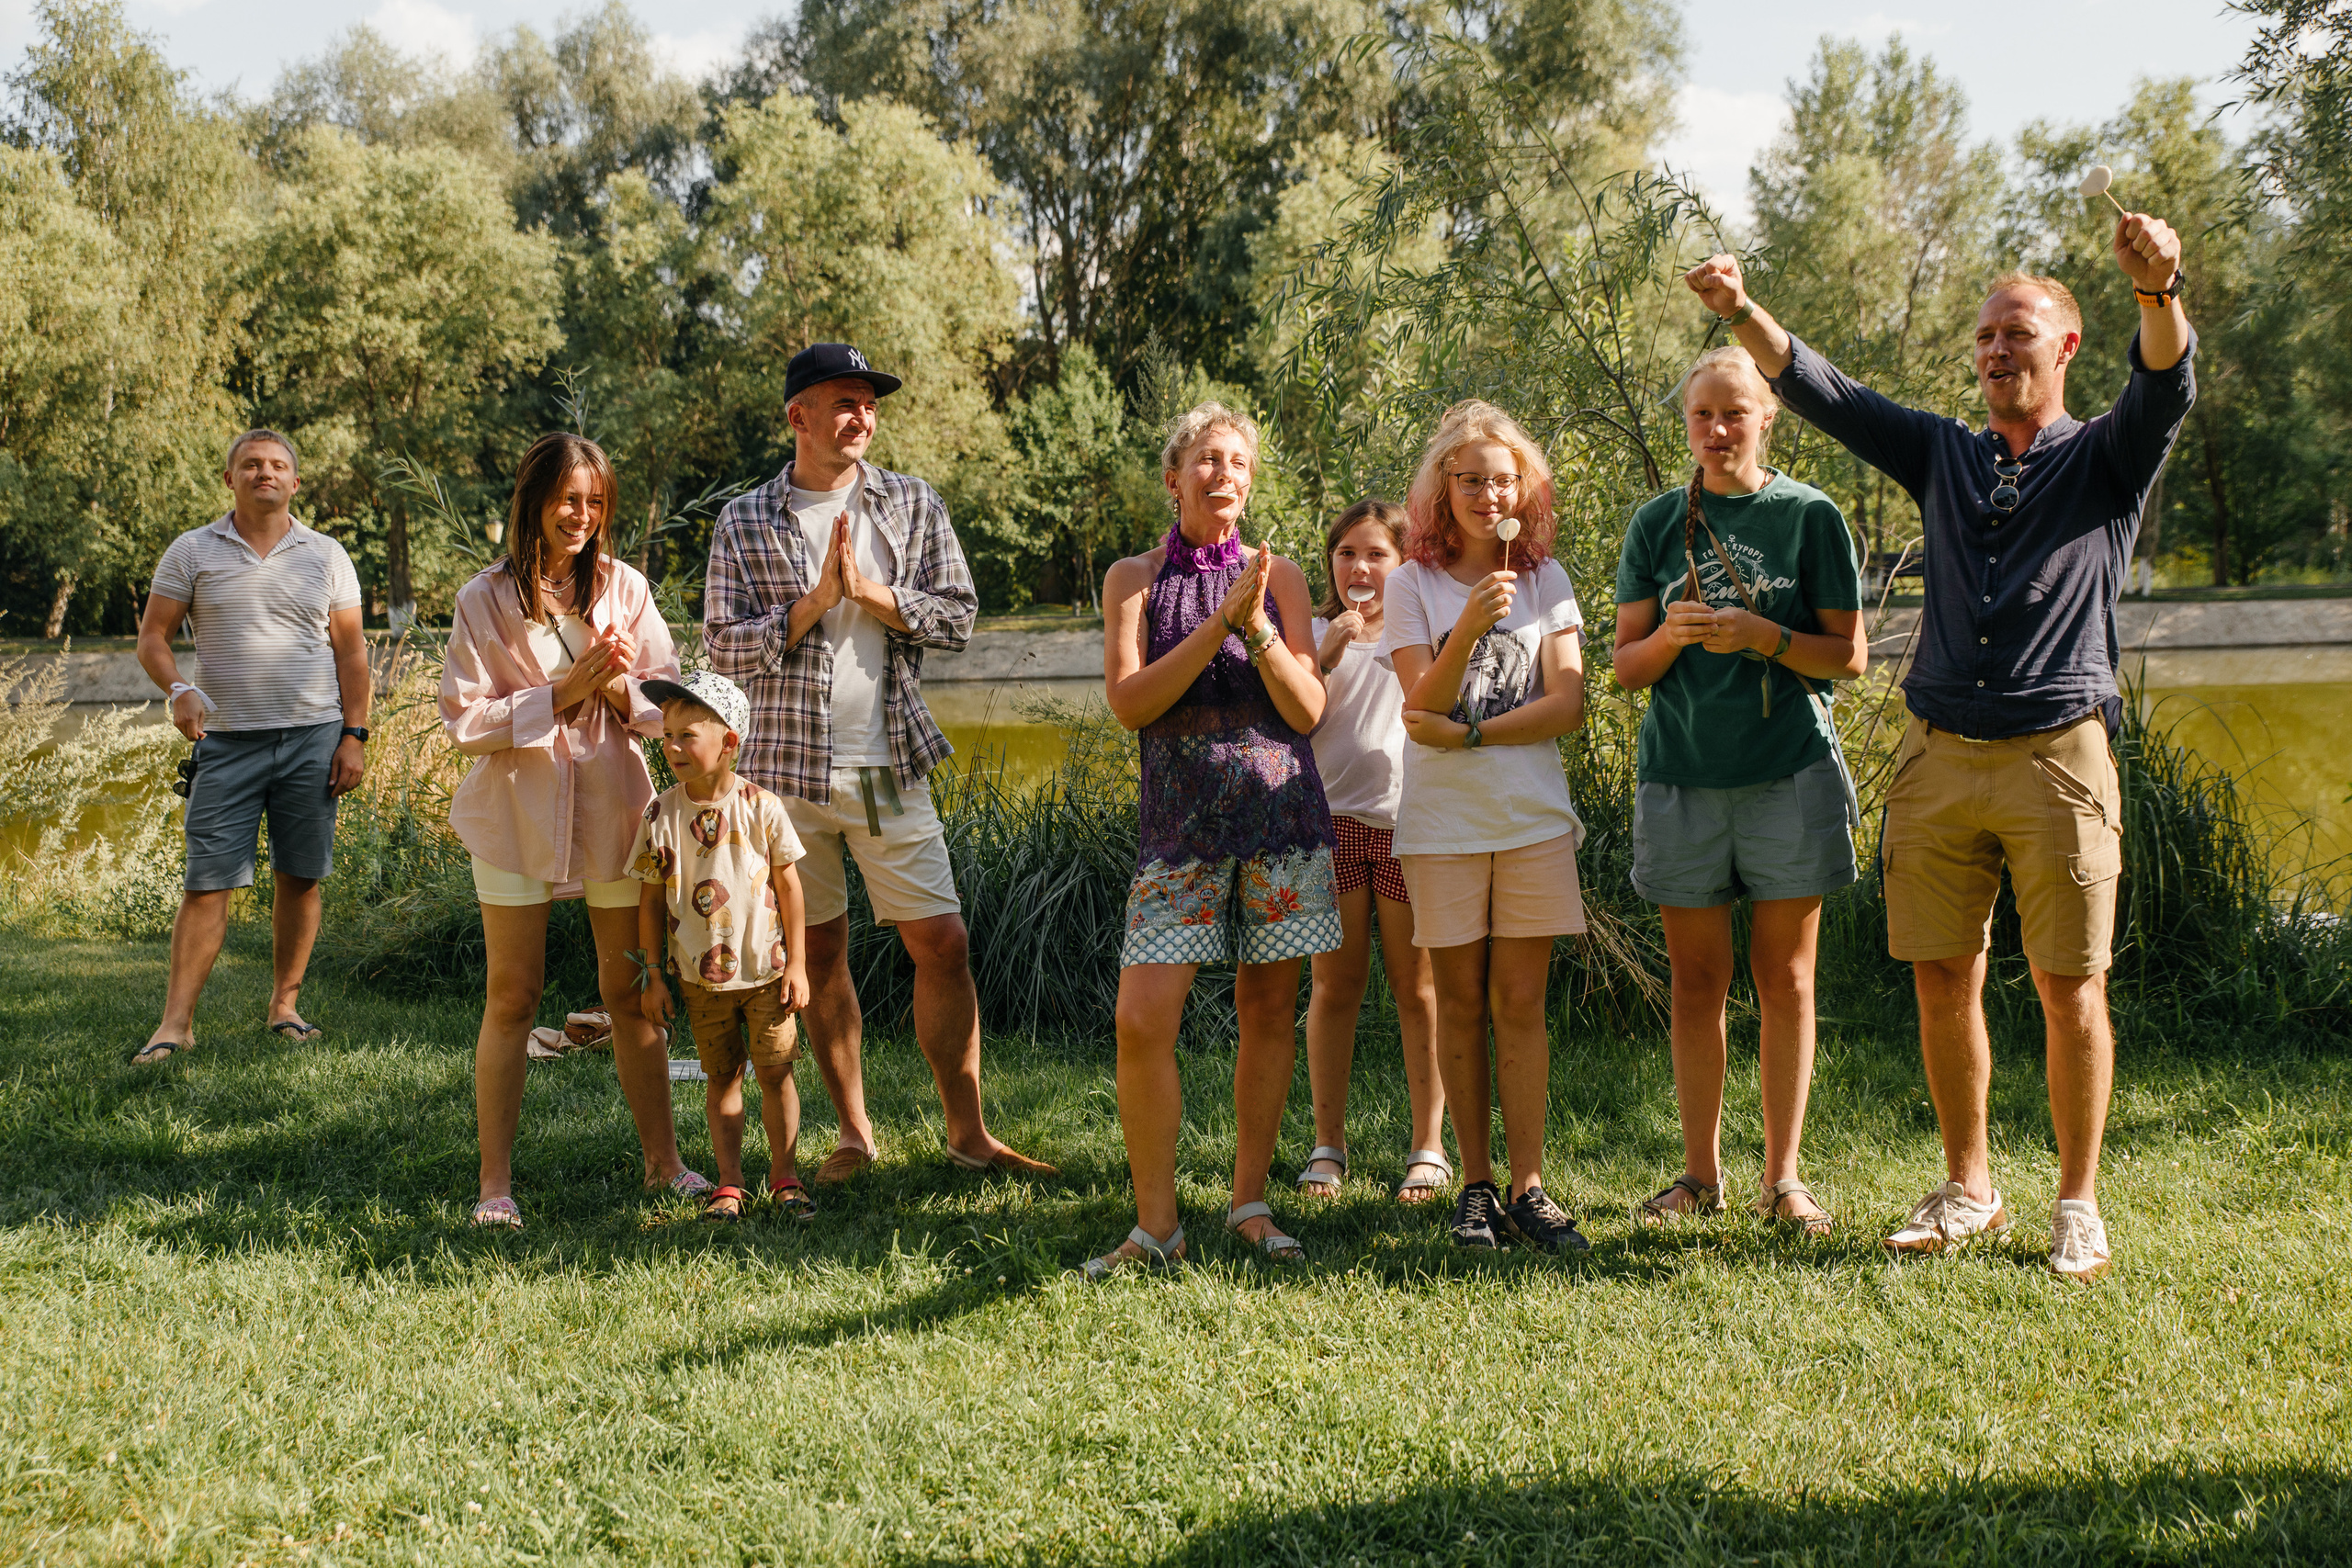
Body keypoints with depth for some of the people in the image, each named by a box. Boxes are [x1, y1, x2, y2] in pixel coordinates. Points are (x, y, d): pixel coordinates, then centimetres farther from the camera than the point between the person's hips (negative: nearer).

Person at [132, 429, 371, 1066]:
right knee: (207, 882, -6)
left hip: (313, 738, 1)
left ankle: (284, 1004, 16)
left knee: (299, 878, 4)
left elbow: (351, 652, 9)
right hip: (227, 742, -1)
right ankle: (176, 1023, -5)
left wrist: (354, 736, 2)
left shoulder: (326, 556, 9)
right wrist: (178, 690, -14)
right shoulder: (192, 552, 6)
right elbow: (152, 636, 5)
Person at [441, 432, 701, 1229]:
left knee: (632, 992, 9)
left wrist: (619, 688, -16)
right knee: (512, 998, 2)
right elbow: (465, 721, -8)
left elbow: (668, 702, 5)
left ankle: (663, 1159, 19)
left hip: (614, 807, 2)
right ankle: (496, 1180, 8)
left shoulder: (625, 588, 2)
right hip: (519, 813, -2)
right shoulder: (486, 599, -5)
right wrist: (564, 692, -16)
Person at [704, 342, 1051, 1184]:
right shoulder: (745, 524, 2)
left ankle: (967, 1130, 8)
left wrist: (874, 592, -12)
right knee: (820, 955, 7)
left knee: (942, 944, -2)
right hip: (792, 766, -1)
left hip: (890, 766, 1)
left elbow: (958, 614, 2)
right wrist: (814, 602, -15)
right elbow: (724, 647, -4)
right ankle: (854, 1131, 19)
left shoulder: (912, 504, 6)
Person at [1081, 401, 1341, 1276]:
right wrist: (1218, 623, -15)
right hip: (1180, 823, -1)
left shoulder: (1277, 576, 6)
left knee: (1268, 1007, 6)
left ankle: (1250, 1203, 19)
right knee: (1142, 1021, -10)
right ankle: (1156, 1225, 1)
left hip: (1280, 813, 1)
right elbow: (1128, 702, -8)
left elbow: (1308, 711, 0)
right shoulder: (1135, 579, 5)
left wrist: (1257, 625, -14)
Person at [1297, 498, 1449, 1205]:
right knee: (1335, 984, 4)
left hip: (1410, 819, -1)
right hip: (1331, 817, 1)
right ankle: (1328, 1143, 12)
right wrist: (1327, 657, -10)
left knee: (1417, 987, 3)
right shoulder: (1315, 633, 11)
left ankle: (1429, 1146, 9)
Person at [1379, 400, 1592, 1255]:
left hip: (1533, 816, 1)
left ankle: (1528, 1185, 2)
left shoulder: (1546, 579, 6)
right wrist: (1468, 627, -22)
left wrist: (1468, 734, -13)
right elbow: (1423, 706, -8)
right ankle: (1475, 1185, 10)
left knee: (1520, 1003, 0)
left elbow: (1566, 703, -3)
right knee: (1462, 1003, 3)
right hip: (1443, 821, -1)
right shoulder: (1412, 584, 1)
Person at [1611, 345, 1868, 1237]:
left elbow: (1849, 656, 0)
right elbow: (1626, 668, 7)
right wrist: (1670, 635, -14)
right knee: (1696, 981, 6)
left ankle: (1783, 1176, 10)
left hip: (1788, 771, -2)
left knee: (1785, 978, 3)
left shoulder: (1810, 516, 2)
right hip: (1682, 776, 2)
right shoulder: (1657, 525, 8)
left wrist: (1760, 635, -15)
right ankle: (1701, 1173, 14)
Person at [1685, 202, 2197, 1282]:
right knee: (1944, 981, 6)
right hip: (1938, 754, 4)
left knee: (2069, 987, 0)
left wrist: (2159, 290, -36)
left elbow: (2166, 386, -14)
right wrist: (1743, 315, -6)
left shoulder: (2105, 459, 5)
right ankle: (1968, 1190, 20)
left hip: (2057, 755, -3)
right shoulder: (1943, 455, 16)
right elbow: (1823, 395, 10)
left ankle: (2078, 1205, 11)